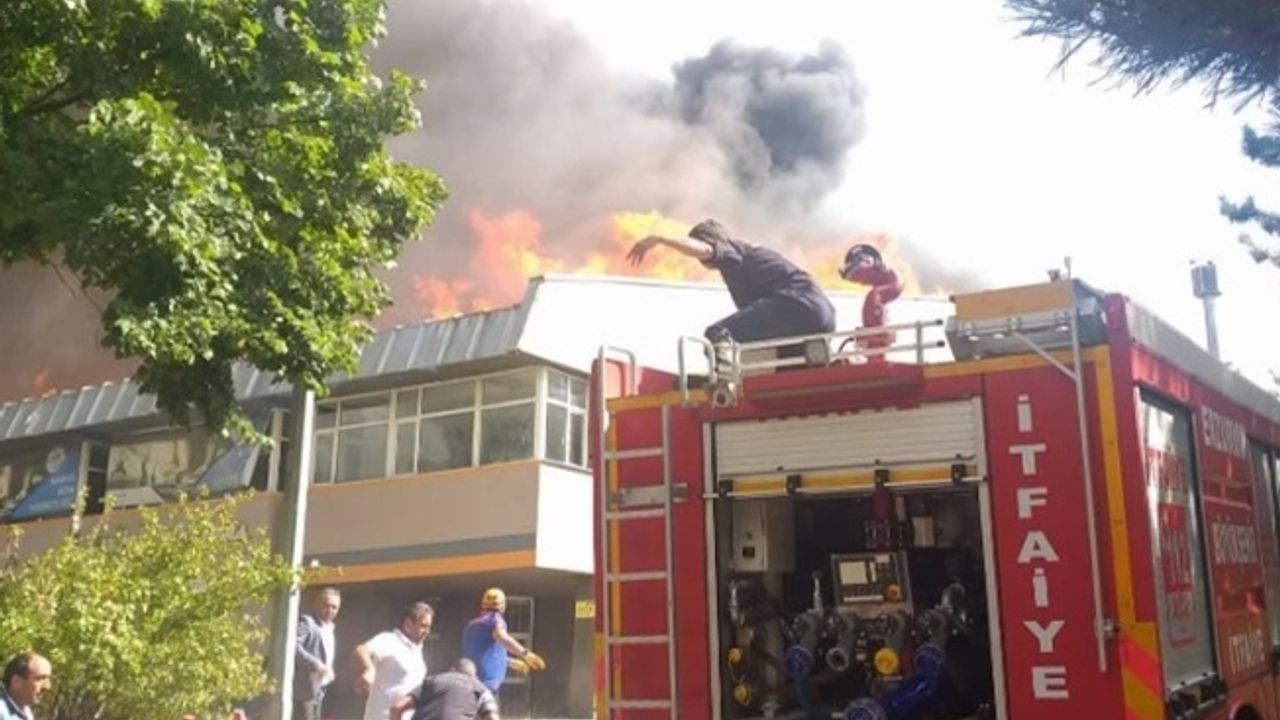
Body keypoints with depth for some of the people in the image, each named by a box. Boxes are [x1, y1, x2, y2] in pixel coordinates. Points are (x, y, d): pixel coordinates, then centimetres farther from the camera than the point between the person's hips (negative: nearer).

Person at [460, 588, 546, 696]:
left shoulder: (472, 624, 23)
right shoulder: (494, 619, -3)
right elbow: (502, 637, -27)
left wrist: (510, 662, 46)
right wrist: (525, 653, -39)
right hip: (486, 682, -8)